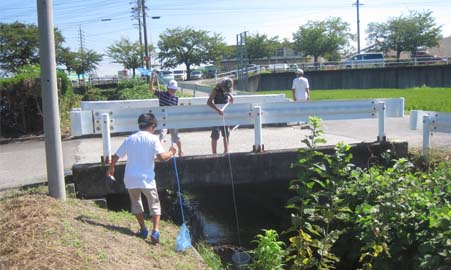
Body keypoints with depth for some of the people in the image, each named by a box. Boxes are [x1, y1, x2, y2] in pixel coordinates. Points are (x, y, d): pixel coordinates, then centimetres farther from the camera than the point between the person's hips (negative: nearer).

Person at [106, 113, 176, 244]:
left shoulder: (129, 139, 8)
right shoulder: (153, 139, -5)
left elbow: (116, 156, 13)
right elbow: (162, 156, -18)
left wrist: (111, 169, 30)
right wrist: (171, 153, 3)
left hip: (130, 178, 4)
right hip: (146, 179, -3)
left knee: (136, 203, 23)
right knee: (154, 204, 9)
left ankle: (143, 230, 23)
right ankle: (155, 231, -6)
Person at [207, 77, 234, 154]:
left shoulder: (228, 90, 2)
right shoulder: (216, 90, -15)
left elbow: (232, 99, 24)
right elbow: (209, 102, -26)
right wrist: (218, 109, -37)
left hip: (225, 114, 6)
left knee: (226, 134, 11)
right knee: (215, 135, -5)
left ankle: (226, 151, 21)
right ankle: (214, 153, -1)